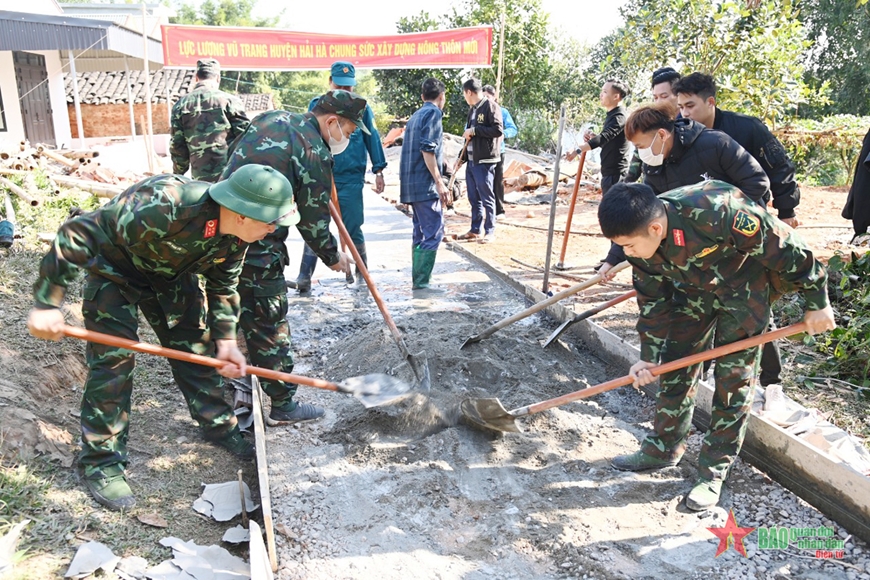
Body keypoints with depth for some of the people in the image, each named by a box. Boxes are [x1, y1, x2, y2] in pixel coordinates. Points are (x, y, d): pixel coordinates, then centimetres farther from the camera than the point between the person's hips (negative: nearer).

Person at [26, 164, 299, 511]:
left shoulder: (236, 235, -19)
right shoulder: (163, 207, -42)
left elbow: (223, 286, -2)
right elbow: (77, 235, -35)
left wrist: (226, 341, -7)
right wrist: (47, 304, -31)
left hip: (172, 271, 6)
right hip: (115, 267, -6)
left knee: (196, 346, 7)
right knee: (113, 357, -10)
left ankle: (219, 426, 24)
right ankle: (102, 462, 5)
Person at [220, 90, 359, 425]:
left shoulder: (270, 119, 12)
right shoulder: (315, 154, -13)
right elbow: (313, 220, -9)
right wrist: (333, 257, 9)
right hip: (257, 251, -9)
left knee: (238, 314, 24)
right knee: (271, 327, 3)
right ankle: (282, 406, 18)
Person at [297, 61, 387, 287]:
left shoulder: (361, 107, 3)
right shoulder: (316, 105, 6)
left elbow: (372, 139, 6)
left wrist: (378, 170, 3)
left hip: (351, 179, -1)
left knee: (352, 228, 4)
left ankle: (362, 270, 26)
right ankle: (304, 277, 3)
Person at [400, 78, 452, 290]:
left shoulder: (415, 116, 21)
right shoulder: (433, 113, -6)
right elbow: (427, 149, -17)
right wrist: (439, 182, -18)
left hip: (412, 184, 9)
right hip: (426, 185, -9)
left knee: (420, 233, 12)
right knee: (434, 233, -9)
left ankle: (417, 280, 14)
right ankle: (421, 281, -12)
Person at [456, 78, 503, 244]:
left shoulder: (491, 106, -8)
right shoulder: (472, 109, 17)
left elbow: (498, 130, -19)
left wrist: (474, 130, -16)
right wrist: (461, 157, 20)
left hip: (484, 161, -9)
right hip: (471, 161, 9)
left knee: (486, 197, -3)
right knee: (473, 198, 12)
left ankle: (490, 231, 4)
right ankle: (475, 230, 20)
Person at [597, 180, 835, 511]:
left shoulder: (716, 211, -40)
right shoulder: (640, 239, -19)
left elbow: (783, 248, -25)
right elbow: (653, 300, -6)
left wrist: (817, 302, -14)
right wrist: (649, 356, -6)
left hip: (744, 289, -5)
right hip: (693, 290, 5)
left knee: (733, 381, -2)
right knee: (675, 368, 6)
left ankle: (714, 471, 12)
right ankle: (664, 448, 24)